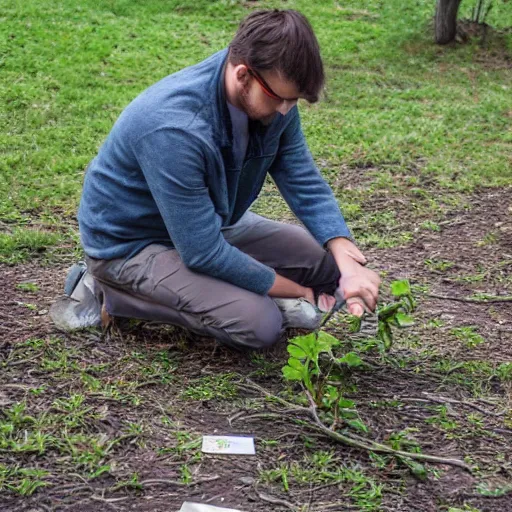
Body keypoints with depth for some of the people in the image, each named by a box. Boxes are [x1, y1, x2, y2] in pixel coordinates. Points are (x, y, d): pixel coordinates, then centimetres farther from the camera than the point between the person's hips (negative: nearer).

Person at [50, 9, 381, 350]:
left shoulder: (273, 97, -14)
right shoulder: (175, 127, -37)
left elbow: (307, 185, -6)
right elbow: (203, 252, -33)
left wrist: (348, 264, -23)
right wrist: (297, 292, -21)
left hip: (208, 224, 8)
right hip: (132, 242, -8)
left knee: (325, 262, 2)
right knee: (260, 323, -24)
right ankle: (108, 294, -6)